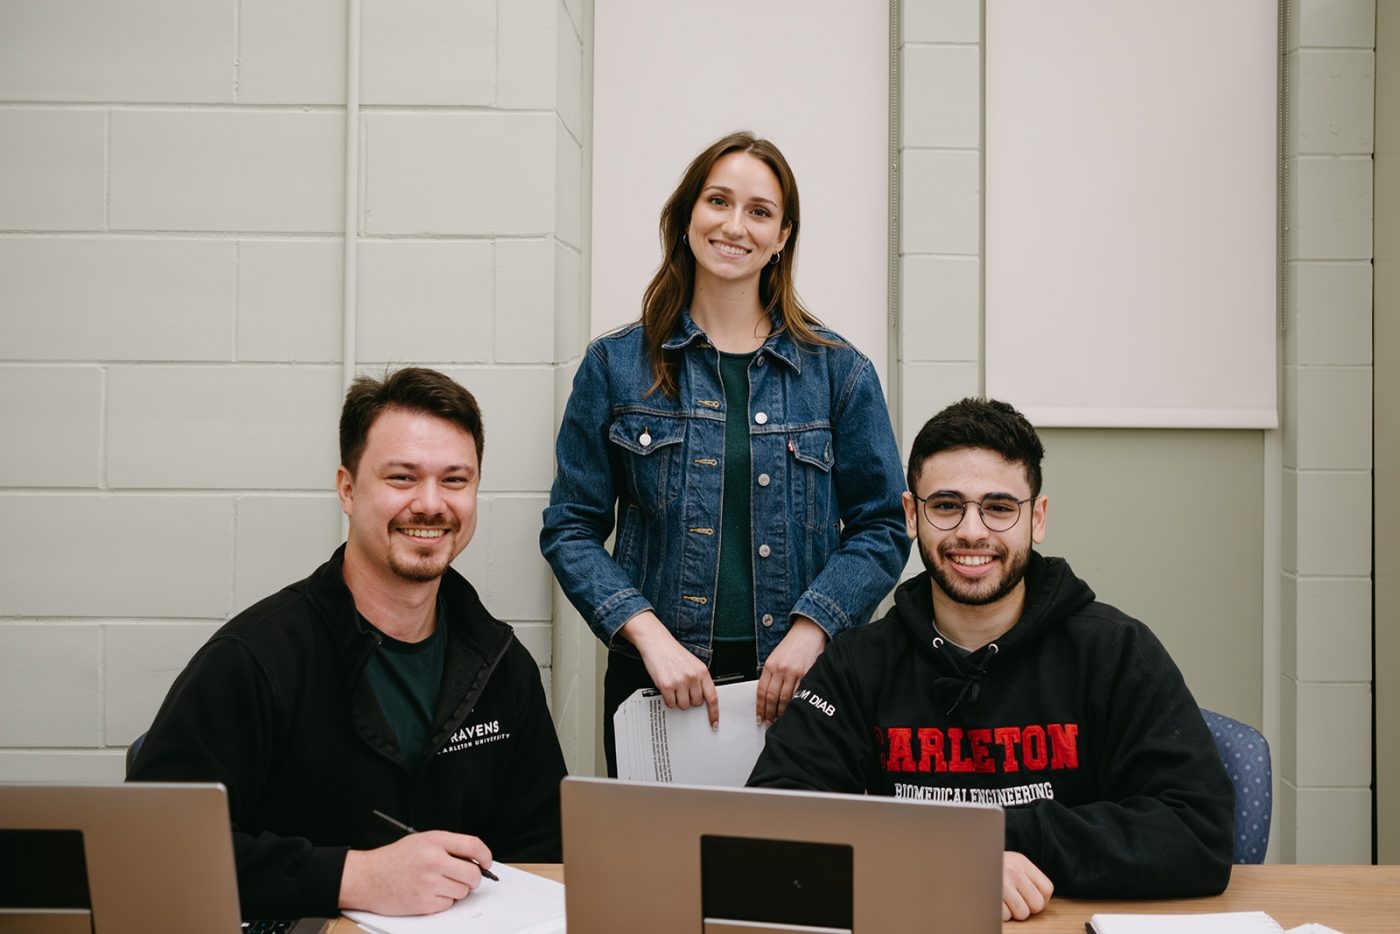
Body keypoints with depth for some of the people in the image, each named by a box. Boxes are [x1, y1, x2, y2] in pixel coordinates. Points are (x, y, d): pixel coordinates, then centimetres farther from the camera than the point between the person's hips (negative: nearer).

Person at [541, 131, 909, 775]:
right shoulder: (615, 366, 3)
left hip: (798, 683, 1)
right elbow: (571, 529, 1)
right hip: (656, 678, 0)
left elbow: (881, 528, 3)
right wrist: (649, 634, -12)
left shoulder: (838, 371, 4)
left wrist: (809, 632, -12)